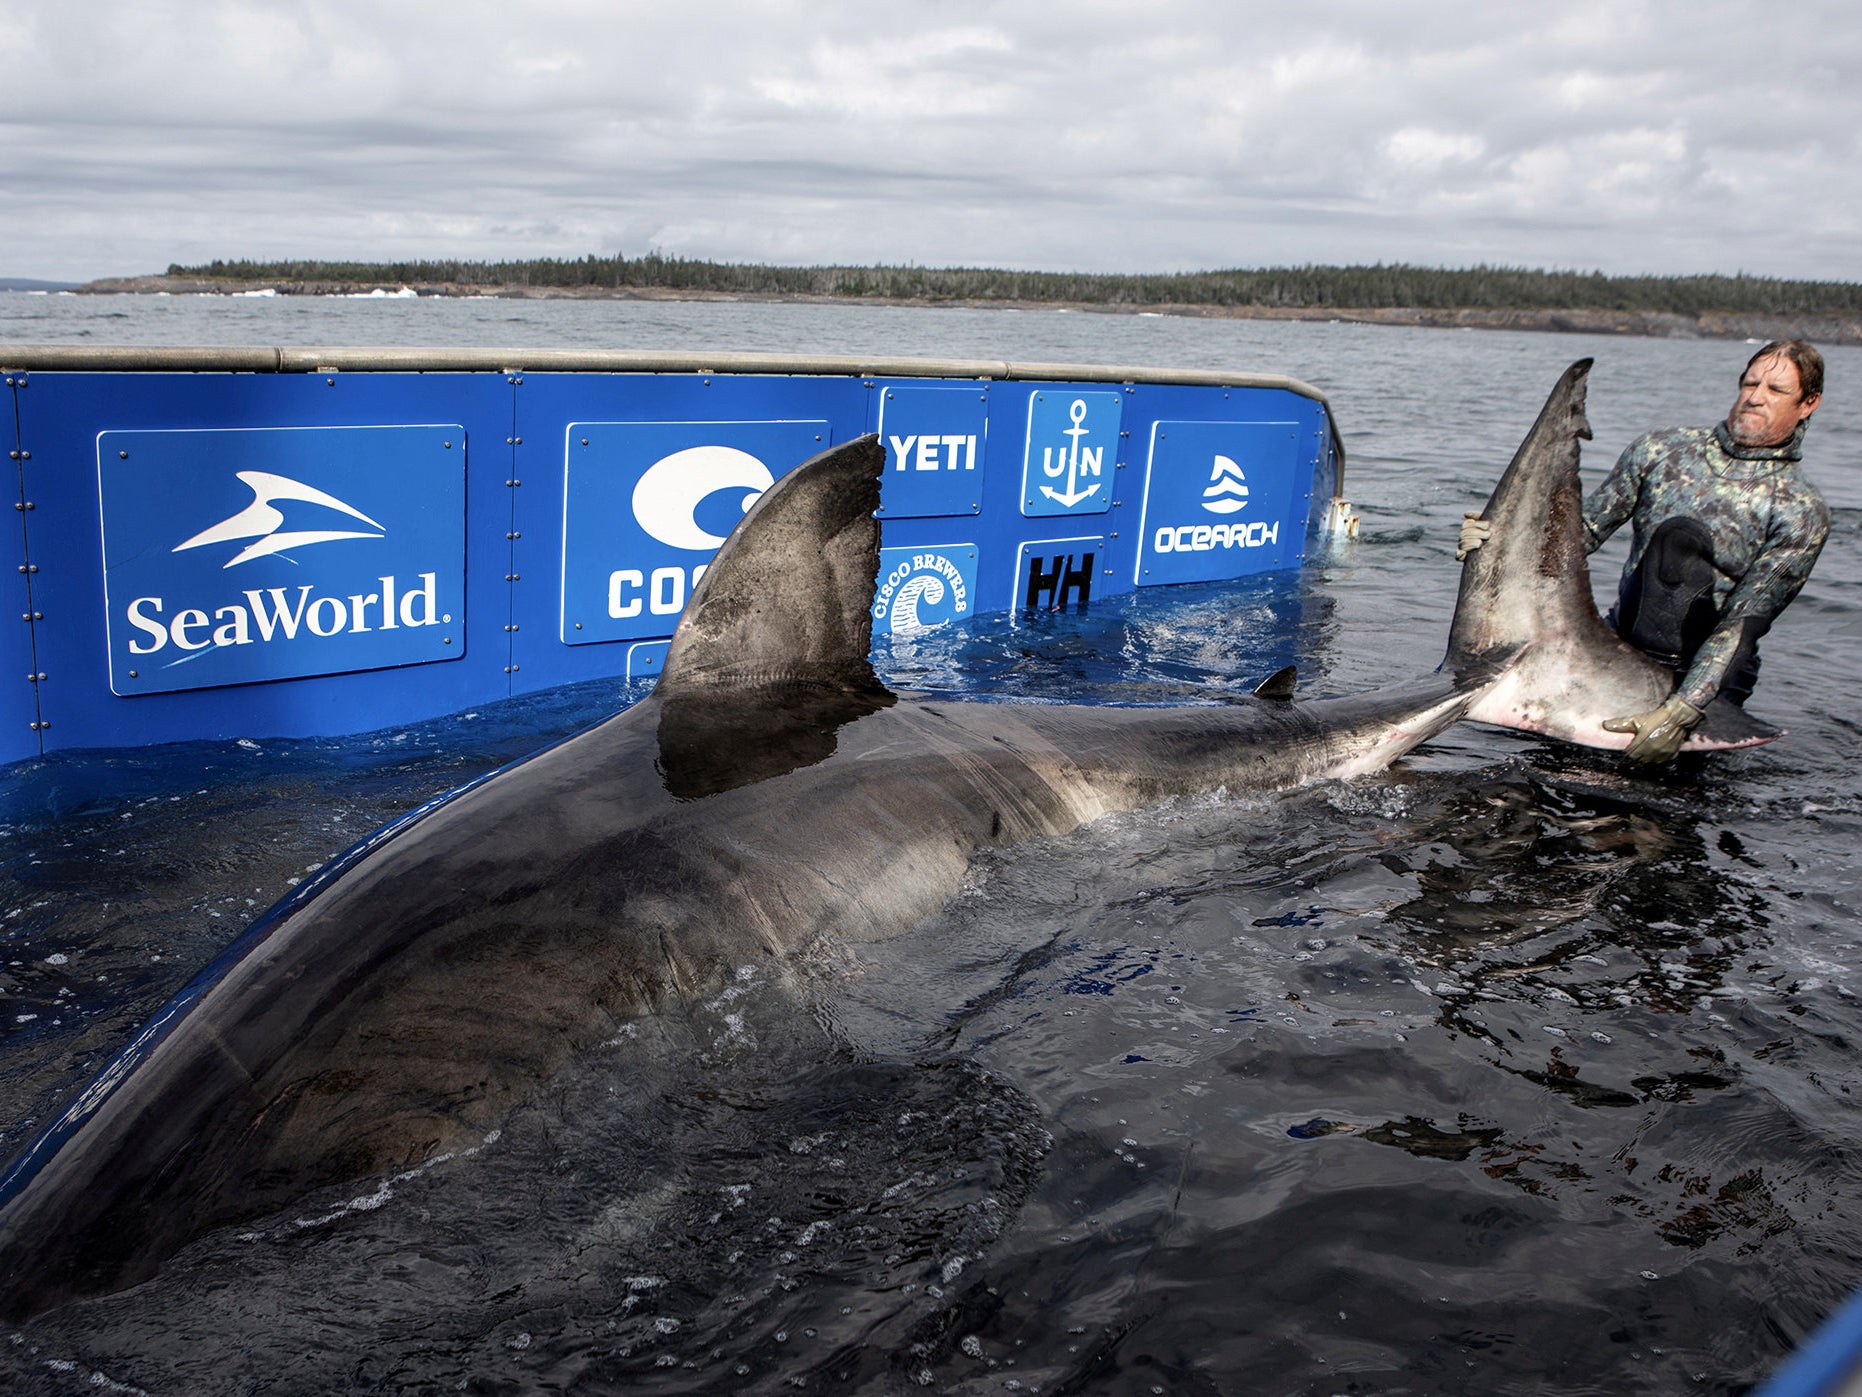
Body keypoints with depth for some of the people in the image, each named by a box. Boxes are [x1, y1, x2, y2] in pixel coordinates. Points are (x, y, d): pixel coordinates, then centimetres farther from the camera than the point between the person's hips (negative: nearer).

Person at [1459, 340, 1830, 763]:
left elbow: (1745, 623, -15)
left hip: (1703, 673, -2)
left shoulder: (1801, 512, -6)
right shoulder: (1661, 450, 4)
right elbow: (1584, 530, 6)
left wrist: (1680, 711, -28)